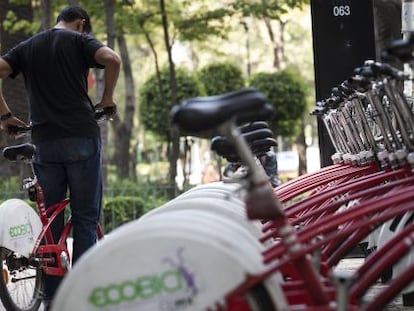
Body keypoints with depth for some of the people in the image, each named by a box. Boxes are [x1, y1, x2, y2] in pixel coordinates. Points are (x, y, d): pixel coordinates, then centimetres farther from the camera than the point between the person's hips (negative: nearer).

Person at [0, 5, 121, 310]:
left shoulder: (28, 47, 17)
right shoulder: (80, 40, 4)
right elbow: (112, 59, -15)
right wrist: (108, 97, -1)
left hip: (44, 141, 4)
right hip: (81, 137, -3)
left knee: (50, 219, 9)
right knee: (85, 218, 3)